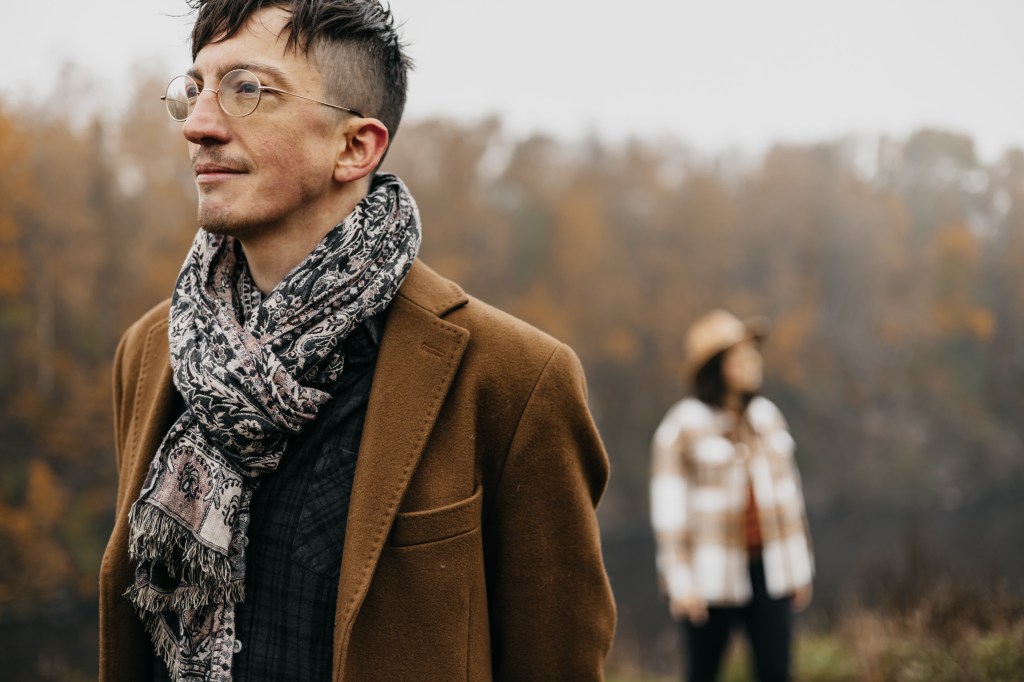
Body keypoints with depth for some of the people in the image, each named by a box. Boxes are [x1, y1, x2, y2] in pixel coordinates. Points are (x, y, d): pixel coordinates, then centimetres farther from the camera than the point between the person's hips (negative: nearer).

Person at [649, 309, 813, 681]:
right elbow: (669, 507, -9)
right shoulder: (683, 425, -8)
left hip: (767, 568, 4)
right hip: (710, 576, -4)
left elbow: (788, 493, 12)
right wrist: (680, 582, -11)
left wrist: (799, 566, 13)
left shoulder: (767, 416, 7)